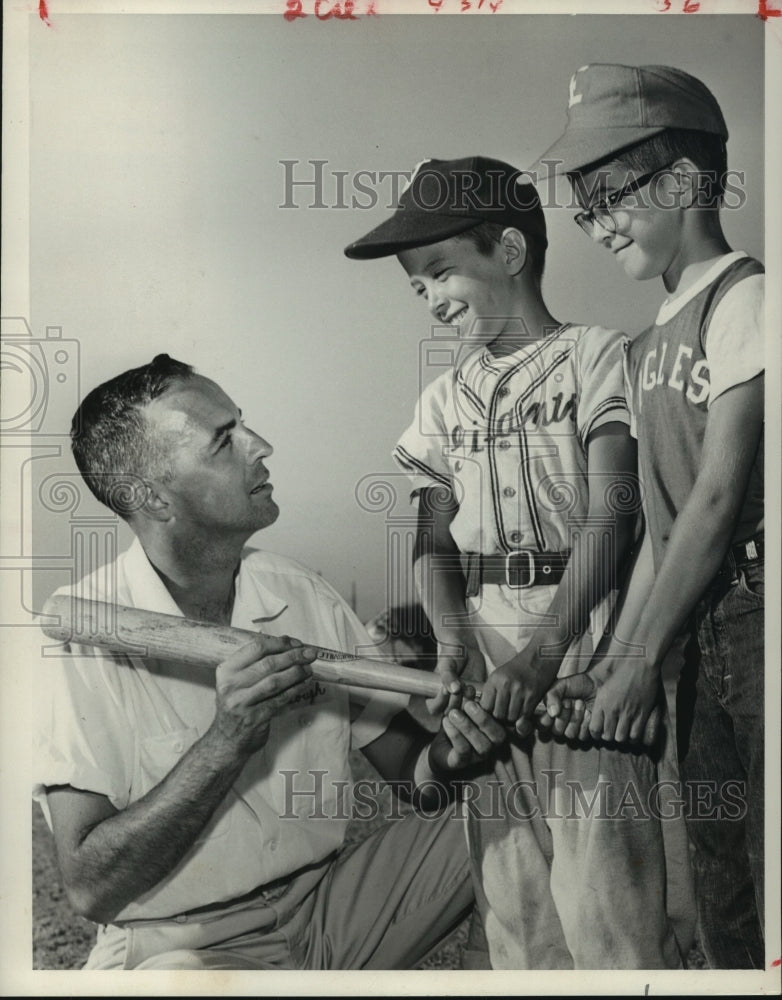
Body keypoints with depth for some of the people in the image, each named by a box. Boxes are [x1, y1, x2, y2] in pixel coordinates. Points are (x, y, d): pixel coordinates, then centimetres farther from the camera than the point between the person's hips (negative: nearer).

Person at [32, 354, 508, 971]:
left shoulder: (301, 594, -1)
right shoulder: (78, 633, -16)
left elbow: (408, 769, 2)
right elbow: (89, 887, -18)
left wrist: (448, 757, -21)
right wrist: (228, 739, -27)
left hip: (329, 908, 5)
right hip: (180, 945, -4)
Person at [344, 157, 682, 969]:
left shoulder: (594, 356, 0)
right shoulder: (444, 399, 15)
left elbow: (609, 516, -9)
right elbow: (434, 541, 10)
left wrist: (544, 648, -19)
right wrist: (454, 640, -9)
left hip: (584, 628, -4)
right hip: (486, 648, 5)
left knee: (603, 896, -6)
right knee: (511, 900, 10)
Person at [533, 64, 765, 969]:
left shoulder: (744, 299, -8)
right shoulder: (645, 349, 14)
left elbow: (722, 495, -13)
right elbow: (660, 524, 11)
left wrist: (642, 660, -10)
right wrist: (613, 662, 6)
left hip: (756, 614, -7)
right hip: (704, 632, 7)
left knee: (766, 874, 1)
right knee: (720, 877, 15)